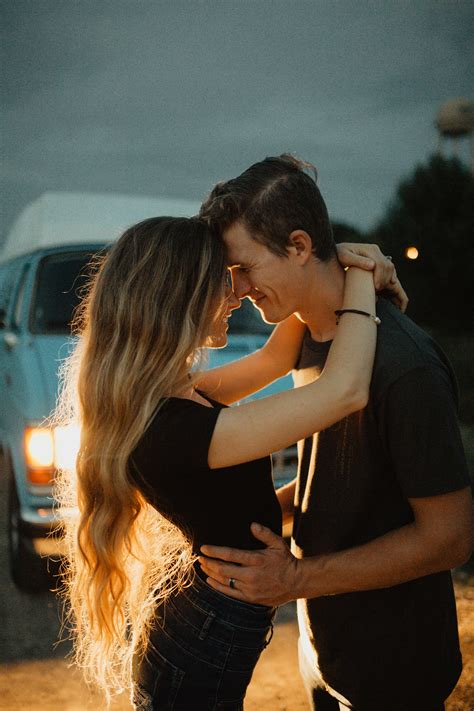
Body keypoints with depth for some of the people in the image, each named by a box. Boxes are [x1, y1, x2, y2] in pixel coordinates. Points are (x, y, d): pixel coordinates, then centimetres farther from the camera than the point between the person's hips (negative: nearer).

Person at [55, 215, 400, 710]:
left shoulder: (173, 395, -3)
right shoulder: (170, 430, -32)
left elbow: (273, 361, 10)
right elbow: (345, 390, -31)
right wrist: (360, 278, -16)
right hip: (201, 660, -9)